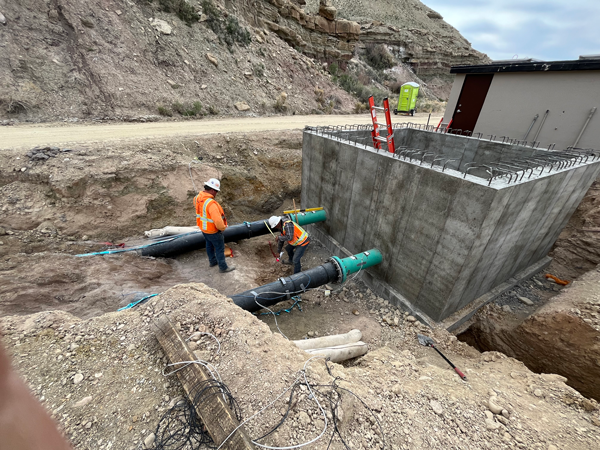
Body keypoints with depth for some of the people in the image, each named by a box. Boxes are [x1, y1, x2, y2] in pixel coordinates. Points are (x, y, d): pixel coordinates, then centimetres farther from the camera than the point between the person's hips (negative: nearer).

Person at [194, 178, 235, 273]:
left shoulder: (198, 197, -9)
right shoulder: (211, 203, -37)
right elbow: (218, 221, -41)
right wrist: (222, 228, -20)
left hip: (203, 227, 9)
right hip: (213, 231, -8)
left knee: (209, 245, 29)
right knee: (220, 248, 12)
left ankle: (212, 261, 51)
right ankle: (223, 267, 29)